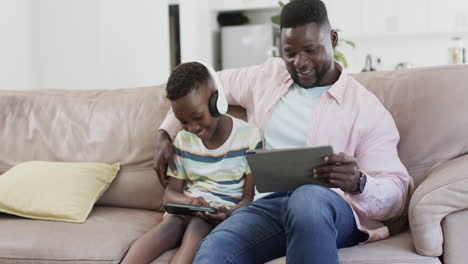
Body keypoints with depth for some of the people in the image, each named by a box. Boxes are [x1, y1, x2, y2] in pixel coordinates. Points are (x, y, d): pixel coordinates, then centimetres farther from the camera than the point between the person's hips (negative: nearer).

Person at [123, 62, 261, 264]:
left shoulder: (248, 137, -5)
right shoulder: (183, 140, 8)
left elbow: (251, 197, -5)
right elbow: (170, 192, 8)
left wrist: (229, 214, -27)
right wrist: (188, 201, -16)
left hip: (225, 213, -3)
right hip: (188, 209, 3)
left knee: (196, 227, -34)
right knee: (168, 225, -30)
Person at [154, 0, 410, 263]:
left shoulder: (367, 108, 1)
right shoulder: (267, 76, 15)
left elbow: (395, 192, -3)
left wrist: (358, 184, -26)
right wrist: (165, 136, 20)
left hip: (334, 210, -1)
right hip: (269, 204, 2)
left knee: (308, 199, -41)